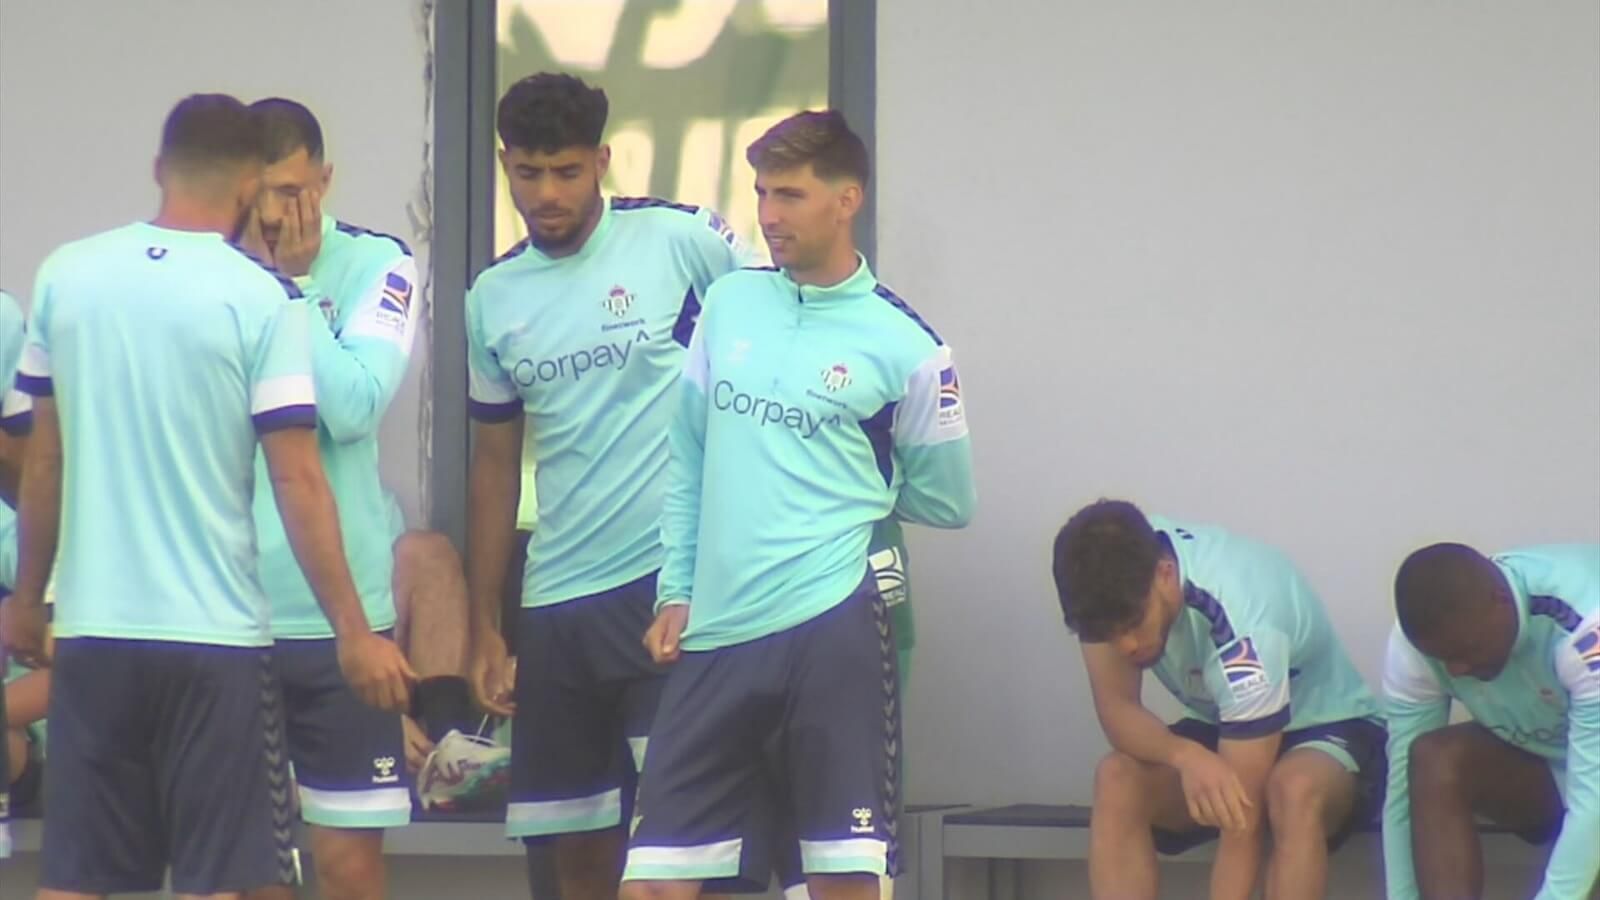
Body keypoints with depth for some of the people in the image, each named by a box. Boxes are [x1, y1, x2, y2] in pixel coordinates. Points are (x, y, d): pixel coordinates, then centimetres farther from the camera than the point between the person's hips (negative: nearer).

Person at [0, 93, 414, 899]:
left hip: (90, 628, 4)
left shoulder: (65, 277, 3)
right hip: (212, 632, -4)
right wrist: (354, 633, -4)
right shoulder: (260, 298, -8)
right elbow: (297, 482, -10)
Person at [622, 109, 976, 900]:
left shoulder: (902, 344, -1)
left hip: (831, 628, -4)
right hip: (715, 630, 4)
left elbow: (946, 502, 6)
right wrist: (676, 590, 10)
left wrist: (849, 496, 9)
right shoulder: (728, 305, 11)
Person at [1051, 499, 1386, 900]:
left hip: (1328, 730, -5)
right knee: (1118, 778, -25)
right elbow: (1118, 709, -18)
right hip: (1222, 730, 6)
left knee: (1295, 792, -39)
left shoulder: (1240, 623, -38)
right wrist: (1187, 757, -40)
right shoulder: (1117, 575, -22)